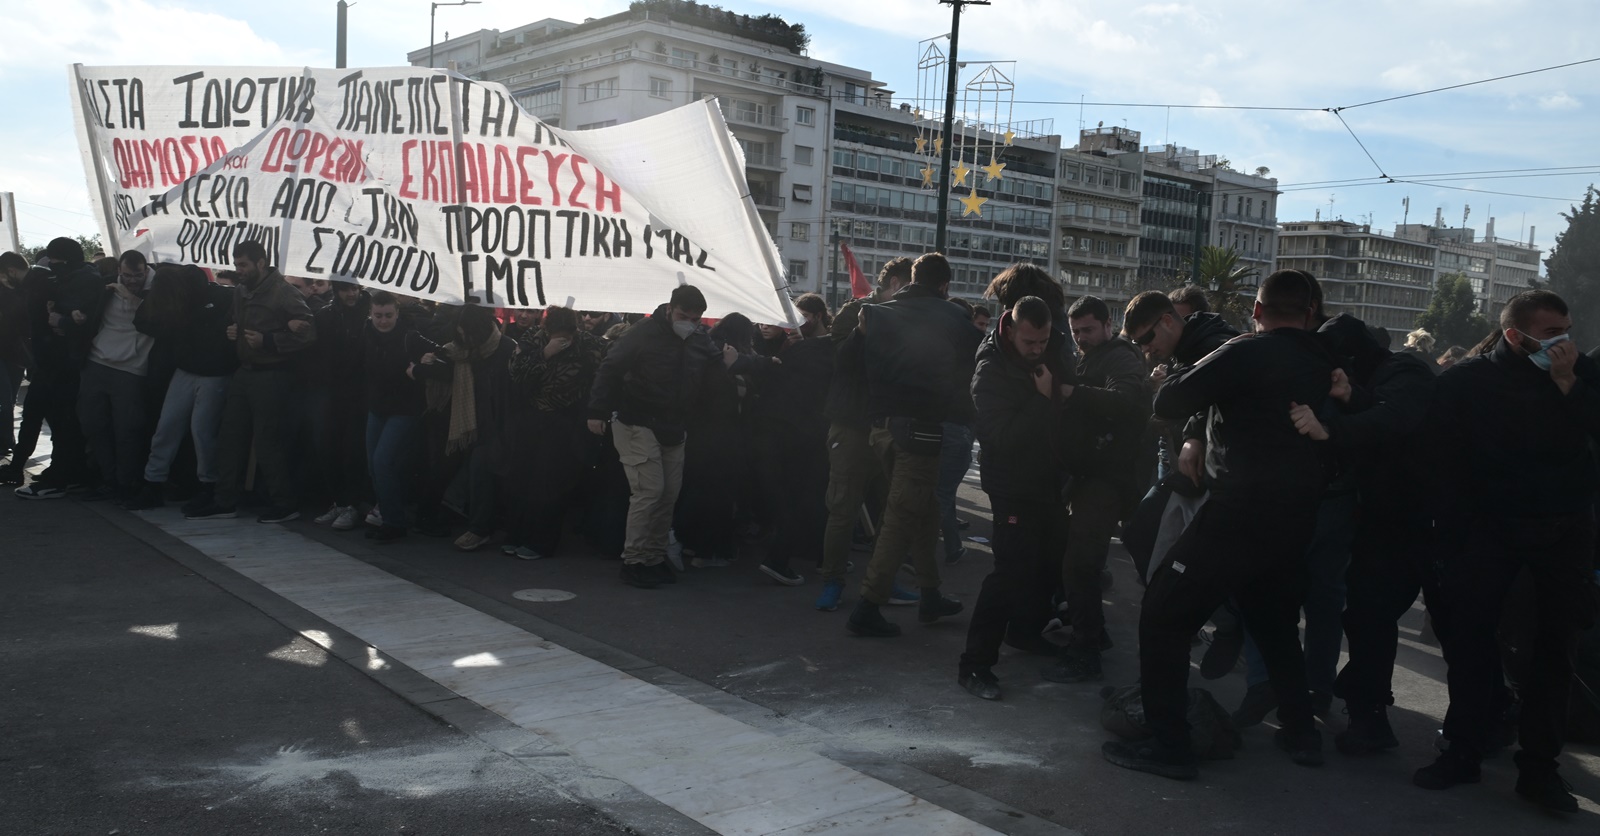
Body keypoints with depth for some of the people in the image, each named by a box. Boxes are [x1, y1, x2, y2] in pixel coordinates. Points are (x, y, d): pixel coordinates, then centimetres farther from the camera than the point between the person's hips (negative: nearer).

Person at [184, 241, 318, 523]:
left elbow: (307, 334, -19)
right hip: (244, 372, 9)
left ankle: (284, 504, 7)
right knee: (230, 438, 11)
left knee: (268, 442, -5)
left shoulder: (284, 293, -13)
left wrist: (266, 340, -21)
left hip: (271, 376, -9)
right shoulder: (240, 292, 13)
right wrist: (232, 333, 8)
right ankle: (225, 502, 20)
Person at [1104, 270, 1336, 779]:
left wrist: (1177, 378, 9)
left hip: (1240, 512, -7)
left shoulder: (1247, 353, -11)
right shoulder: (1323, 366, 10)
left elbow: (1168, 403, -13)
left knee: (1164, 616, -1)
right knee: (1275, 622, 27)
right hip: (1297, 520, 8)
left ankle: (1168, 745, -2)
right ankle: (1301, 733, 32)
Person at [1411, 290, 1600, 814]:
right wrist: (1463, 514, -10)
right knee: (1468, 634, -1)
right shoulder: (1467, 379, -4)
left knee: (1556, 643, 4)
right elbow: (1443, 452, -6)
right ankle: (1463, 751, 14)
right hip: (1489, 525, -1)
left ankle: (1538, 766, 15)